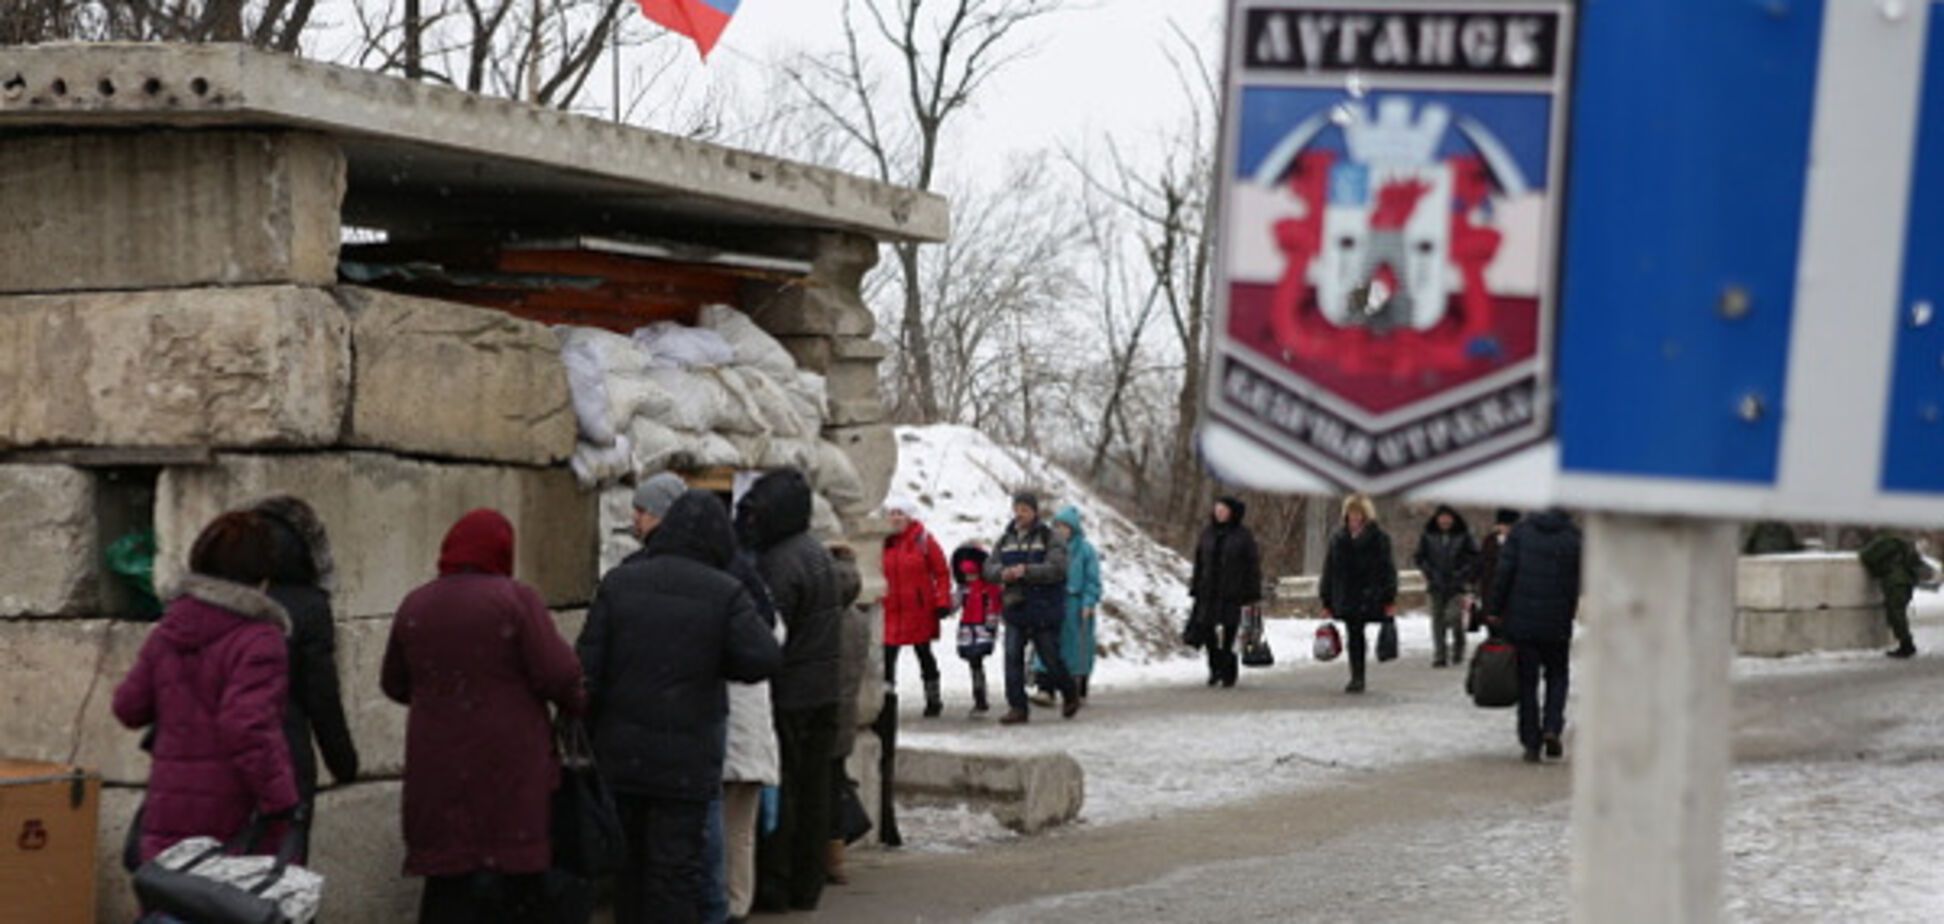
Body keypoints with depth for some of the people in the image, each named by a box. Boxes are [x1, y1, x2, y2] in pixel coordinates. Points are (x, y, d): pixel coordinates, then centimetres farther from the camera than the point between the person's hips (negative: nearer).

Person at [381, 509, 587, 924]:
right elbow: (559, 674, -13)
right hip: (508, 766, -4)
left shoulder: (415, 606, 6)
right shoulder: (516, 600, -9)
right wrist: (576, 704, 7)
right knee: (517, 875, 3)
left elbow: (394, 684, 16)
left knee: (447, 883, 7)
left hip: (438, 767, 4)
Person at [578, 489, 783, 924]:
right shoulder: (724, 593, -7)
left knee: (629, 858, 17)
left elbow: (588, 667, -2)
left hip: (621, 753, 3)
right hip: (687, 758, -3)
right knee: (677, 864, 0)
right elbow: (765, 659, -16)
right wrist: (714, 665, 3)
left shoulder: (618, 583, 1)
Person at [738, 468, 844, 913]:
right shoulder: (819, 554, 12)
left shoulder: (780, 564, -18)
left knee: (779, 790, -2)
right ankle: (806, 884, 17)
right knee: (813, 789, 11)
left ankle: (772, 886, 3)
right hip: (823, 693, 9)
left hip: (788, 696, -9)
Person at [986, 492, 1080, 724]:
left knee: (1051, 659, 4)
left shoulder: (1049, 539, -4)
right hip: (1015, 608, 4)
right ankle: (1017, 707, -2)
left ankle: (1070, 694, 29)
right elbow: (989, 567, 5)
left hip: (1044, 610, -4)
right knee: (1012, 657, -6)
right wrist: (1002, 573, -18)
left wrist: (1026, 571, -28)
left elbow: (1056, 569, -18)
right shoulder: (1005, 541, 12)